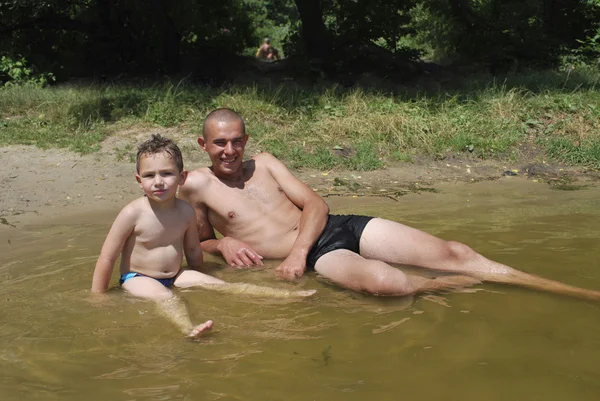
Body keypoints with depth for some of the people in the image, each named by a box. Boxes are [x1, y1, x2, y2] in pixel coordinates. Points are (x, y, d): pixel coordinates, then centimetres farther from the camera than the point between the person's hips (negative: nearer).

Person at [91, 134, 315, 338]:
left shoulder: (185, 211, -2)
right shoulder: (133, 213, -15)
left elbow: (193, 251, 14)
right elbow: (107, 257, -11)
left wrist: (196, 279, 24)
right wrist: (97, 297, -9)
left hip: (176, 276, 5)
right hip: (138, 278, -4)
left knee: (221, 285, -11)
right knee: (164, 296, -35)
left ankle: (287, 295, -21)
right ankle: (188, 329, -66)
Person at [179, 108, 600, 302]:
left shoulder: (264, 162, 12)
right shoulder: (195, 184, 4)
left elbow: (316, 204, 7)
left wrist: (298, 250, -11)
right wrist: (222, 244, -12)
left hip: (340, 226, 4)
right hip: (316, 254, -4)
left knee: (456, 253, -10)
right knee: (383, 280, -40)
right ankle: (456, 286, -8)